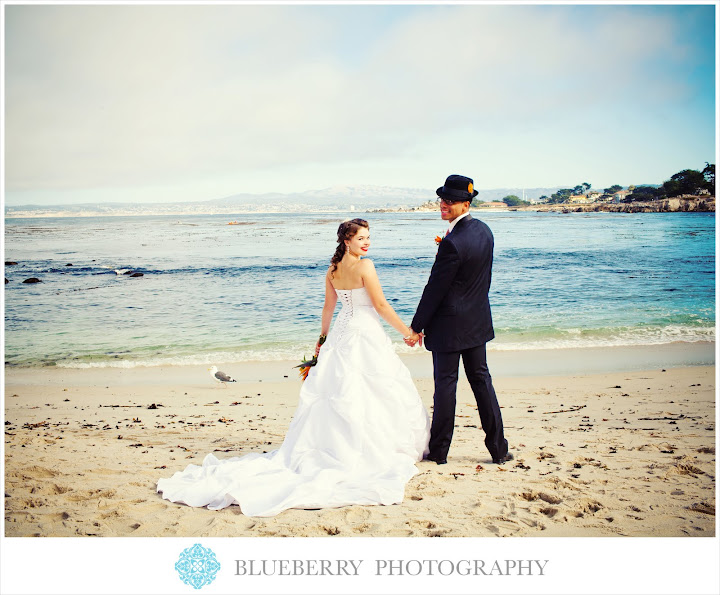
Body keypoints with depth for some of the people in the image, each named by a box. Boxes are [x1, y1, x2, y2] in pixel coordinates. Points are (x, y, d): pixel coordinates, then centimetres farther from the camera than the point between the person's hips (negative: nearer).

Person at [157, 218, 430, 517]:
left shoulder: (332, 269, 8)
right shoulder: (364, 266, -14)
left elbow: (328, 306, 16)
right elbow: (381, 306, -13)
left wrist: (323, 337, 27)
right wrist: (406, 331, -2)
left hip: (341, 335, 7)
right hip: (366, 335, -7)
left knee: (337, 392, 11)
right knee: (377, 392, 2)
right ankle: (384, 449, 7)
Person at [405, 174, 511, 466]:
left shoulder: (452, 243, -23)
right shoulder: (484, 231, 4)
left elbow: (435, 289, -19)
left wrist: (416, 327, -11)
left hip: (449, 324, -8)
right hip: (477, 320, 8)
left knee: (445, 383, 3)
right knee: (481, 379, 14)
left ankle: (439, 450, 16)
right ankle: (498, 449, 19)